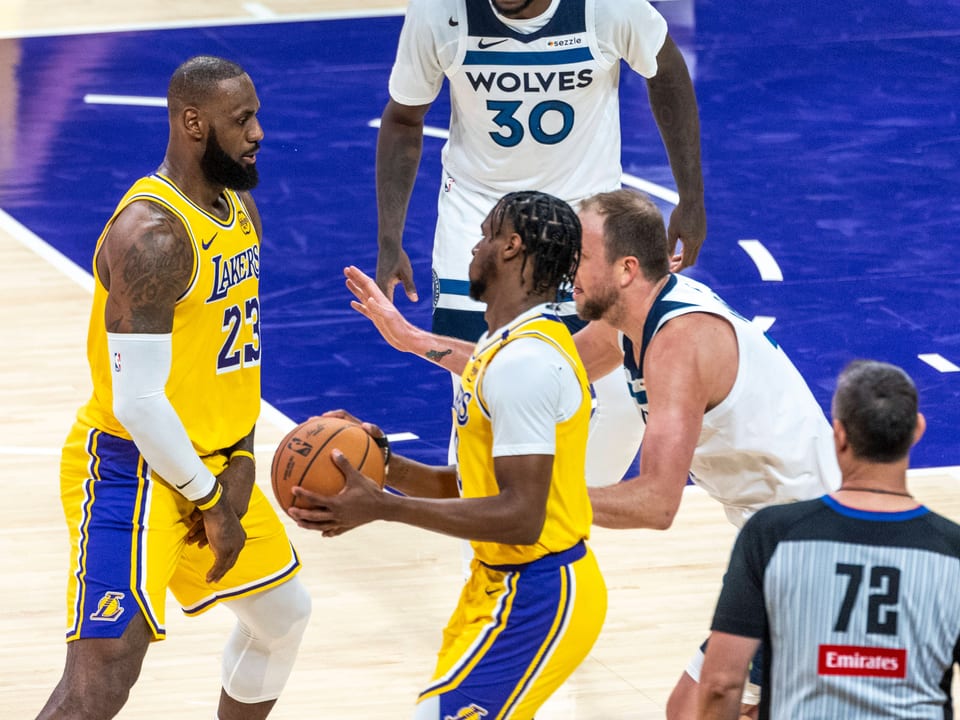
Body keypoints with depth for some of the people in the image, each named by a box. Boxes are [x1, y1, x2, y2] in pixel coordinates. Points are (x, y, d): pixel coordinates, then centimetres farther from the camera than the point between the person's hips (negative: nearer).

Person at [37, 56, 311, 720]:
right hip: (132, 472, -10)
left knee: (284, 613, 26)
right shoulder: (152, 235, -24)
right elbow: (137, 400, -25)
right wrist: (210, 502, -16)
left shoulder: (240, 209, 6)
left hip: (212, 465, 10)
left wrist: (238, 461, -1)